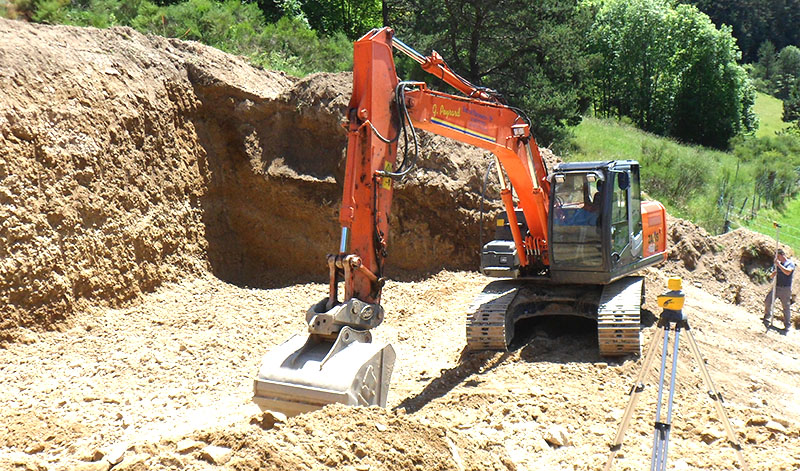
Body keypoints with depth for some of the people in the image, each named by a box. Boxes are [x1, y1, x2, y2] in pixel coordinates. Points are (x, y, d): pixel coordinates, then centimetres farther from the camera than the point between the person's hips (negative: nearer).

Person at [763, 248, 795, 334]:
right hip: (776, 287, 6)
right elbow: (772, 275, 16)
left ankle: (787, 326, 11)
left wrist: (779, 265, -23)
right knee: (767, 301, 0)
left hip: (786, 289, -6)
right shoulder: (779, 264, 13)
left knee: (786, 307, 0)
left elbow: (788, 272, -26)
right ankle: (767, 319, 20)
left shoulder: (790, 263, -5)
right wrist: (775, 272, -7)